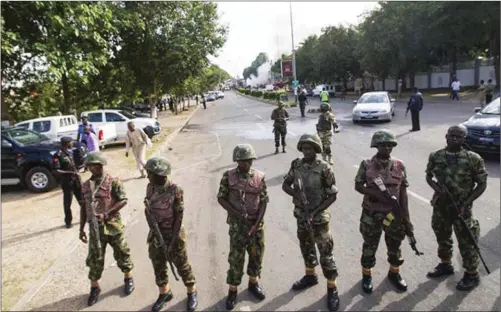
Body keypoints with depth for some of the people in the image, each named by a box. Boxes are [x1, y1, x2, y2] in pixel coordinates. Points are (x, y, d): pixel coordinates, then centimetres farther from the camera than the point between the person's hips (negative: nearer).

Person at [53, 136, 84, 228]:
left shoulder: (70, 151, 6)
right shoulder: (58, 155, -17)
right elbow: (56, 171, -20)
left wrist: (77, 174, 10)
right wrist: (70, 172, -23)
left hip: (75, 178, 7)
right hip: (67, 180, -7)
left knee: (82, 198, 15)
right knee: (67, 202, 6)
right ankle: (68, 221, 19)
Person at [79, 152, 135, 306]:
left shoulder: (113, 182, -9)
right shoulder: (85, 186, 7)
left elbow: (123, 200, -15)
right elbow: (83, 208, 12)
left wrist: (106, 214, -24)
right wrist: (81, 229, 10)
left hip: (113, 226, -4)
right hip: (95, 228, 4)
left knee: (121, 254, 10)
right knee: (94, 258, 10)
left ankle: (128, 279, 32)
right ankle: (95, 288, 27)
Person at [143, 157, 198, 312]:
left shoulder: (175, 190, -22)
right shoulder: (150, 188, -5)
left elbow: (179, 217, -18)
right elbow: (149, 210, 5)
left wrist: (173, 242, -17)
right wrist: (153, 228, -10)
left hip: (173, 235, -5)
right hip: (155, 235, 5)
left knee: (182, 266, 11)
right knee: (158, 267, 18)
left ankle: (192, 293, 34)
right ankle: (164, 293, 41)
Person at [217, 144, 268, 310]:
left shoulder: (259, 177, -5)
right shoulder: (228, 176, -8)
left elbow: (264, 201, -2)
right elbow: (221, 198, -4)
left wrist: (257, 222, -11)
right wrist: (236, 213, -14)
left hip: (257, 223, 2)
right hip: (237, 224, -2)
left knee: (257, 255, 15)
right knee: (236, 257, 5)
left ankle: (253, 283, 38)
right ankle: (232, 290, 22)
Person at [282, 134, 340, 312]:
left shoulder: (324, 169, -18)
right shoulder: (296, 165, -4)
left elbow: (332, 196, -14)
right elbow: (285, 185, 4)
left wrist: (315, 212, -20)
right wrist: (296, 194, -17)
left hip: (319, 216, -5)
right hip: (301, 214, 5)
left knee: (326, 252, 3)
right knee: (306, 247, 21)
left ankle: (332, 288, 19)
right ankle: (310, 276, 43)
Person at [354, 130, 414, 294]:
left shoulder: (399, 166, -3)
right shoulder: (366, 165, -9)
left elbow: (403, 193, 0)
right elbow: (358, 186, -4)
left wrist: (406, 218, -3)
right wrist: (376, 193, -21)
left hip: (394, 214, 2)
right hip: (371, 215, -2)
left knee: (395, 246, 18)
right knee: (370, 246, 12)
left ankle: (394, 273, 41)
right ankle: (366, 275, 32)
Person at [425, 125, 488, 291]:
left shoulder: (473, 159, -12)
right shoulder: (435, 156, -3)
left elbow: (482, 184, -7)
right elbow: (429, 177, 8)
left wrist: (466, 203, -17)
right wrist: (437, 189, -12)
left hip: (462, 208, -4)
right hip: (440, 206, 4)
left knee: (466, 242, 8)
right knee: (442, 238, 21)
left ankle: (472, 274, 28)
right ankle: (445, 265, 43)